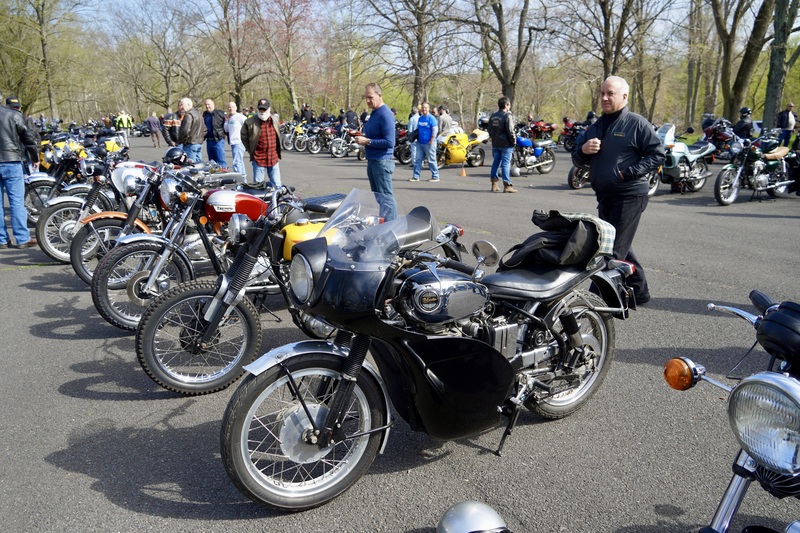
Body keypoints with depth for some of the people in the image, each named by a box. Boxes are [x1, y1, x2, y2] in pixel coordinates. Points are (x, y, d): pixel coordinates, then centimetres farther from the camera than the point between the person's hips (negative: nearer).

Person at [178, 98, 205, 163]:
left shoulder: (188, 115, -12)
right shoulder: (199, 114, 18)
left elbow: (185, 131, -22)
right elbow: (204, 130, 23)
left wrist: (180, 141, -10)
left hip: (190, 144, -10)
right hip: (200, 144, 10)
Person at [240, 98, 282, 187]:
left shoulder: (276, 119, 5)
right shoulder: (250, 122, -7)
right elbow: (243, 136, 6)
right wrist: (250, 150, 3)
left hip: (274, 158, 3)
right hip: (258, 159, -3)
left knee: (276, 184, 8)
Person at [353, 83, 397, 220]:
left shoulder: (385, 114, -15)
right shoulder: (374, 112, 14)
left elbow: (389, 142, -22)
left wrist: (367, 141, -19)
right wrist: (363, 137, 8)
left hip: (382, 161, -10)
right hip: (372, 161, 10)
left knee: (385, 198, -8)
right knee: (377, 197, 15)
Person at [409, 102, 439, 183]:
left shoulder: (431, 118, -8)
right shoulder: (420, 118, 13)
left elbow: (435, 130, -13)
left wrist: (431, 142, -16)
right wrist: (415, 137, 10)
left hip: (428, 143, -7)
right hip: (420, 143, 7)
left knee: (431, 160, -2)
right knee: (418, 160, 6)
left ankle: (435, 177, 5)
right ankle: (416, 176, 10)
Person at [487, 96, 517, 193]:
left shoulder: (493, 116, 11)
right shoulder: (508, 116, -13)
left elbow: (490, 130, 17)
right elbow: (510, 131, -17)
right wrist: (514, 141, -6)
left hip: (495, 144, 7)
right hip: (506, 144, -7)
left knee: (496, 163, 11)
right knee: (506, 164, -5)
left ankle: (494, 185, 13)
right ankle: (507, 185, -4)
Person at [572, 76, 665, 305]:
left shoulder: (637, 123, -6)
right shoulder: (595, 127, 16)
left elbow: (657, 154, -9)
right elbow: (577, 160, 17)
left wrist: (629, 172, -18)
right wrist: (583, 150, -6)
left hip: (629, 197, -8)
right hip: (604, 197, 8)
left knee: (613, 249, -8)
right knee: (621, 247, 16)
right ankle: (638, 290, 29)